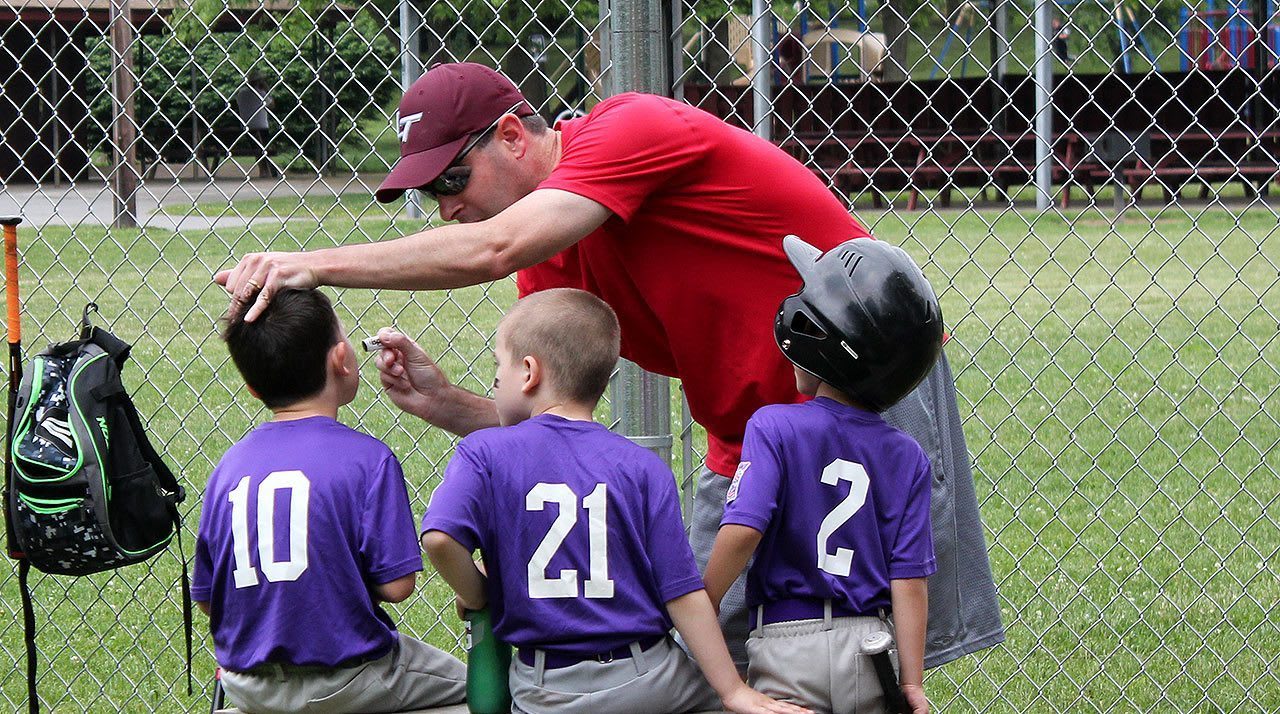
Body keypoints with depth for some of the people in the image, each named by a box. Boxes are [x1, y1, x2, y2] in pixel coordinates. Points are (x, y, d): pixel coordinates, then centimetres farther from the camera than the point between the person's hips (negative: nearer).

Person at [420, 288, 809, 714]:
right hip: (650, 679, 1)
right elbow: (683, 591, -1)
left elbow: (440, 538, -19)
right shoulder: (642, 468, 2)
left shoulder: (485, 452, -2)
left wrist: (475, 595, 2)